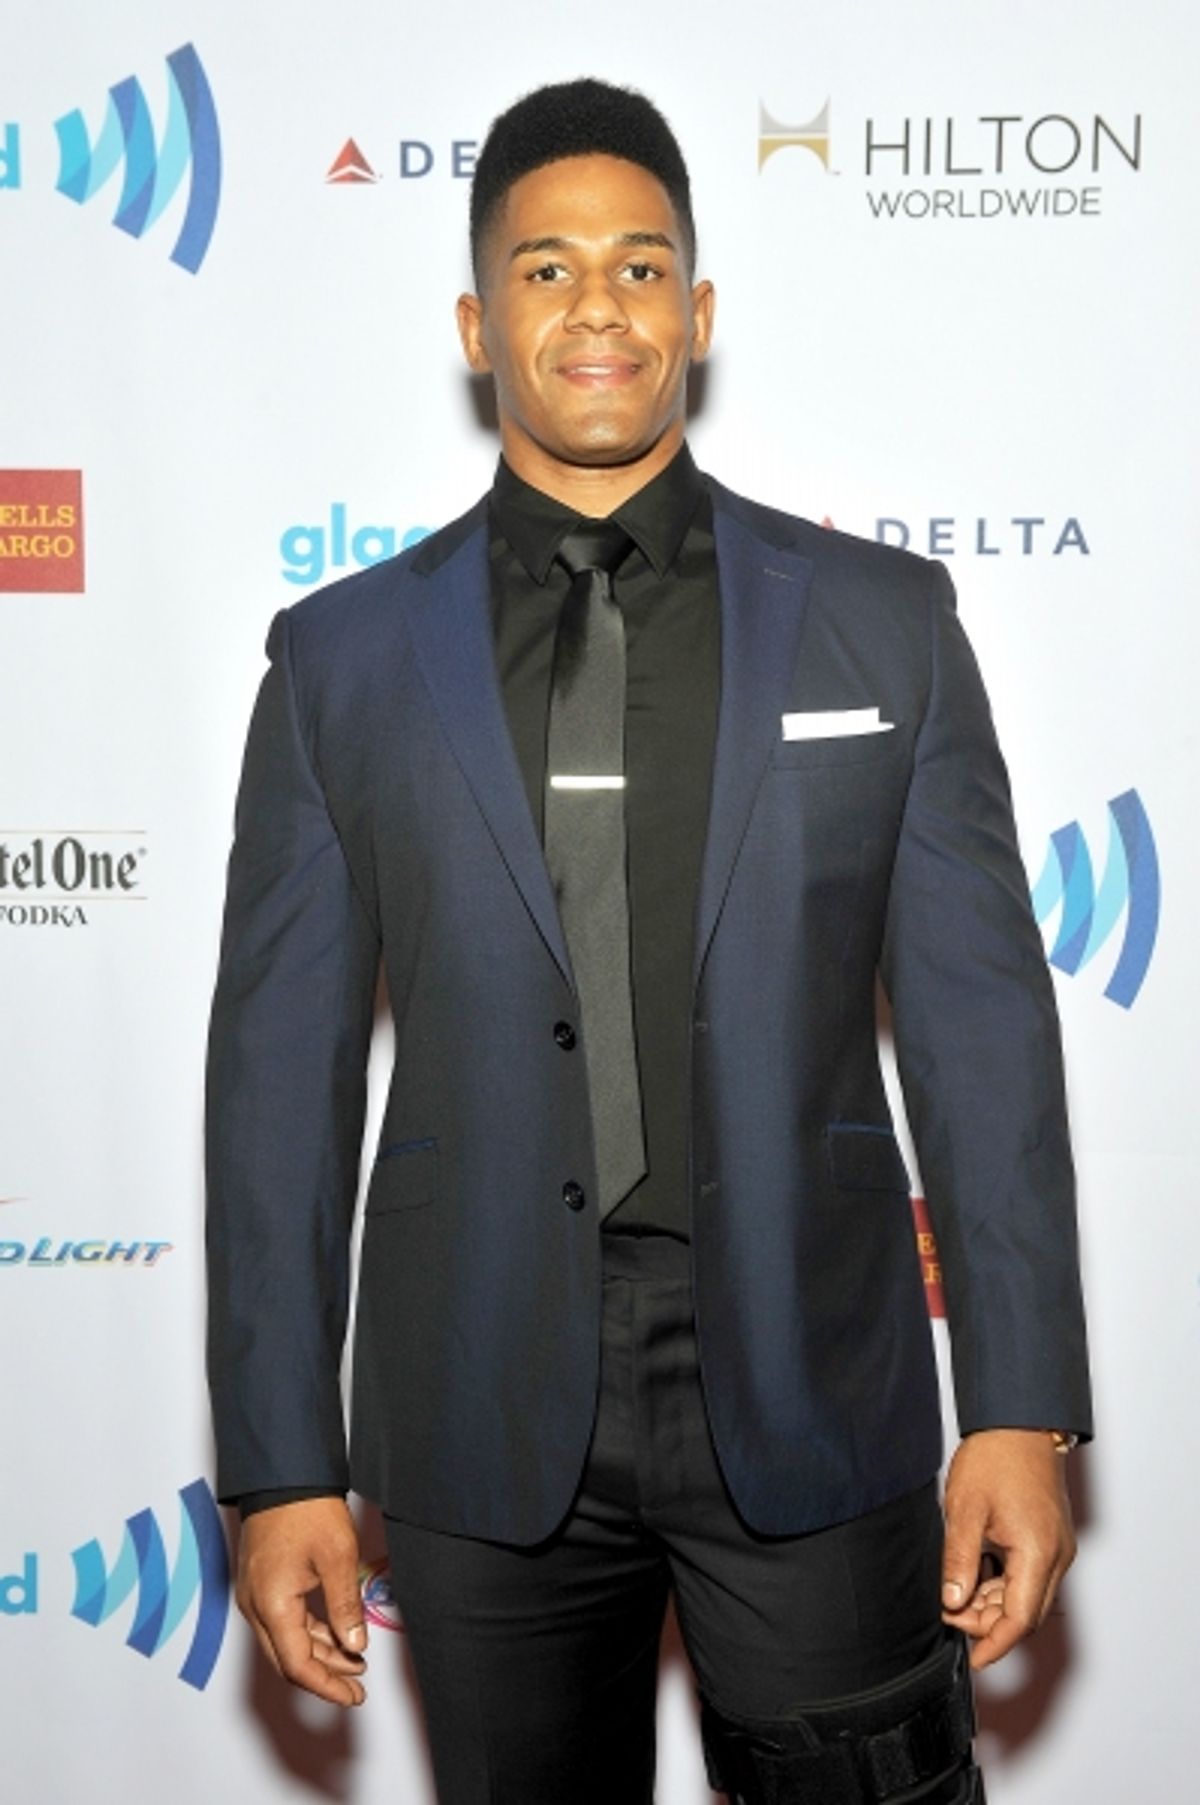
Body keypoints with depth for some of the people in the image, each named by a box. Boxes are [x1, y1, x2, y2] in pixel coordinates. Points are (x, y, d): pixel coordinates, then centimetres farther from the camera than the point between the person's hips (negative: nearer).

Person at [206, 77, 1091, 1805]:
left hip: (808, 1408, 0)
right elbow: (282, 1071, 2)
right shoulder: (344, 659, 3)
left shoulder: (883, 621, 3)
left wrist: (1023, 1409, -4)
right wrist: (282, 1466, -1)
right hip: (485, 1423, 1)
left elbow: (982, 1029, 1)